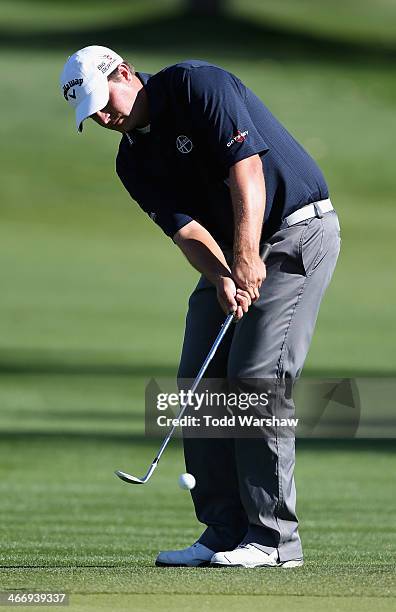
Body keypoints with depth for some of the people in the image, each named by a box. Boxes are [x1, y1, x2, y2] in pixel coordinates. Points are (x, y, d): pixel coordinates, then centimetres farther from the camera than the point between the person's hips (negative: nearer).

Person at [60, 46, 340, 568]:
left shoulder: (196, 85, -15)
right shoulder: (133, 160, 6)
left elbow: (246, 170, -23)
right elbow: (185, 227, -6)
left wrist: (248, 261, -30)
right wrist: (222, 279, -25)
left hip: (298, 227, -8)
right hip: (229, 253, 8)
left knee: (257, 376, -16)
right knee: (200, 380, 1)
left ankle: (274, 538, -13)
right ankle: (225, 532, 5)